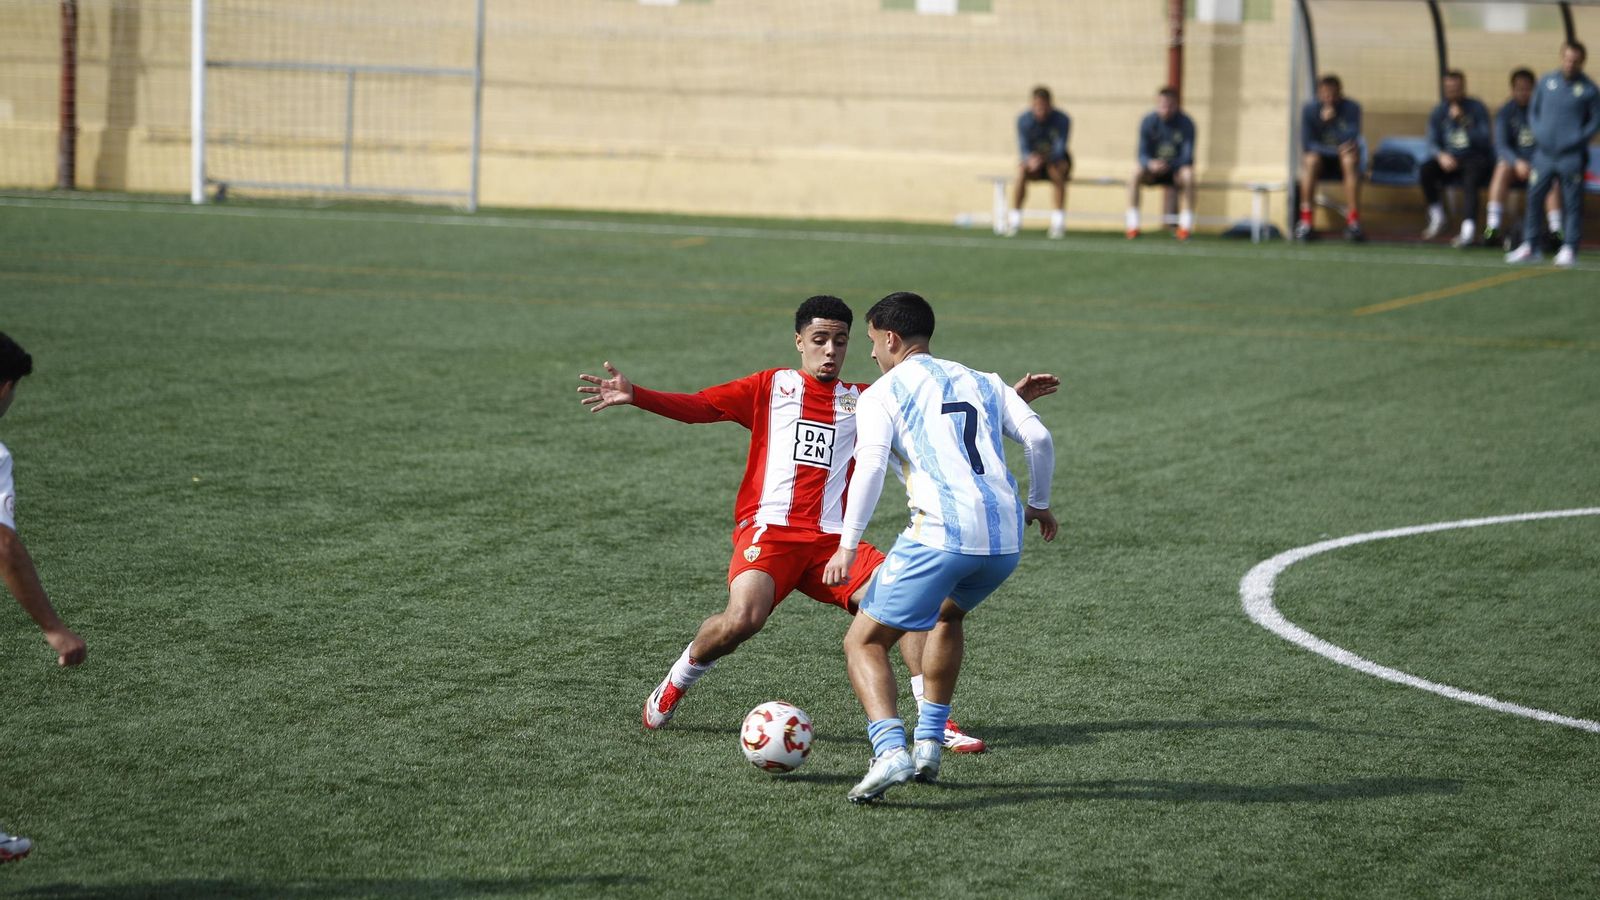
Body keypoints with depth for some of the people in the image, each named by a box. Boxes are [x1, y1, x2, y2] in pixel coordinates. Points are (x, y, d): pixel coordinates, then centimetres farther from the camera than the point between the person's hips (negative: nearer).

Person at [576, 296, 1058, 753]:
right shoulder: (771, 386, 12)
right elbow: (697, 406, 4)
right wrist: (635, 396, -11)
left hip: (832, 540, 3)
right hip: (768, 530, -3)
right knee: (743, 618, -28)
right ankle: (673, 686, 1)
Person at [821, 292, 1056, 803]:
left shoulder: (882, 394, 7)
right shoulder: (983, 383, 23)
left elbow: (870, 467, -8)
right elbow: (1039, 440, 12)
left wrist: (847, 546, -10)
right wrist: (1038, 503, 27)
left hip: (940, 536, -6)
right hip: (1006, 540, 6)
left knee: (864, 642, 5)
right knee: (947, 616, 35)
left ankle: (890, 752, -20)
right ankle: (929, 745, 26)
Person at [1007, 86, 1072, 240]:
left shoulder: (1062, 120, -18)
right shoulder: (1024, 120, -13)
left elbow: (1060, 148, -27)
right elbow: (1023, 147, -19)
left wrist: (1045, 158, -48)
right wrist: (1030, 159, -43)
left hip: (1056, 160, -1)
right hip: (1033, 158, 1)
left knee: (1056, 169, -37)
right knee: (1022, 170, -33)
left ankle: (1059, 220, -37)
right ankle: (1014, 219, -28)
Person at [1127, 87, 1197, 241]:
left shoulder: (1186, 123, -13)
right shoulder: (1149, 122, -9)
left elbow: (1188, 156, -18)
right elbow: (1142, 154, -12)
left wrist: (1168, 165, -37)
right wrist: (1151, 164, -37)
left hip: (1176, 168, -1)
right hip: (1153, 170, 1)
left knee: (1188, 175, -35)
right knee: (1135, 173, -30)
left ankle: (1185, 225, -29)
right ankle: (1132, 224, -26)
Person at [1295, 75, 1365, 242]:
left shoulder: (1351, 108, -10)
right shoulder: (1310, 110, -9)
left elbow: (1351, 140, -22)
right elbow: (1306, 145, -14)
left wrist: (1332, 120, -35)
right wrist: (1335, 149, -25)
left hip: (1342, 162, 0)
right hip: (1321, 161, 0)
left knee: (1350, 159, -33)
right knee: (1311, 159, -33)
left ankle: (1353, 222, -35)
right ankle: (1305, 220, -32)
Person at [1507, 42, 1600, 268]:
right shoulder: (1546, 82, 8)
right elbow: (1533, 110, 17)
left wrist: (1579, 139, -9)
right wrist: (1538, 133, 3)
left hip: (1572, 156, -3)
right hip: (1544, 153, 3)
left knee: (1572, 203, -2)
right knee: (1533, 198, 4)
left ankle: (1569, 248, 2)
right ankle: (1528, 245, 11)